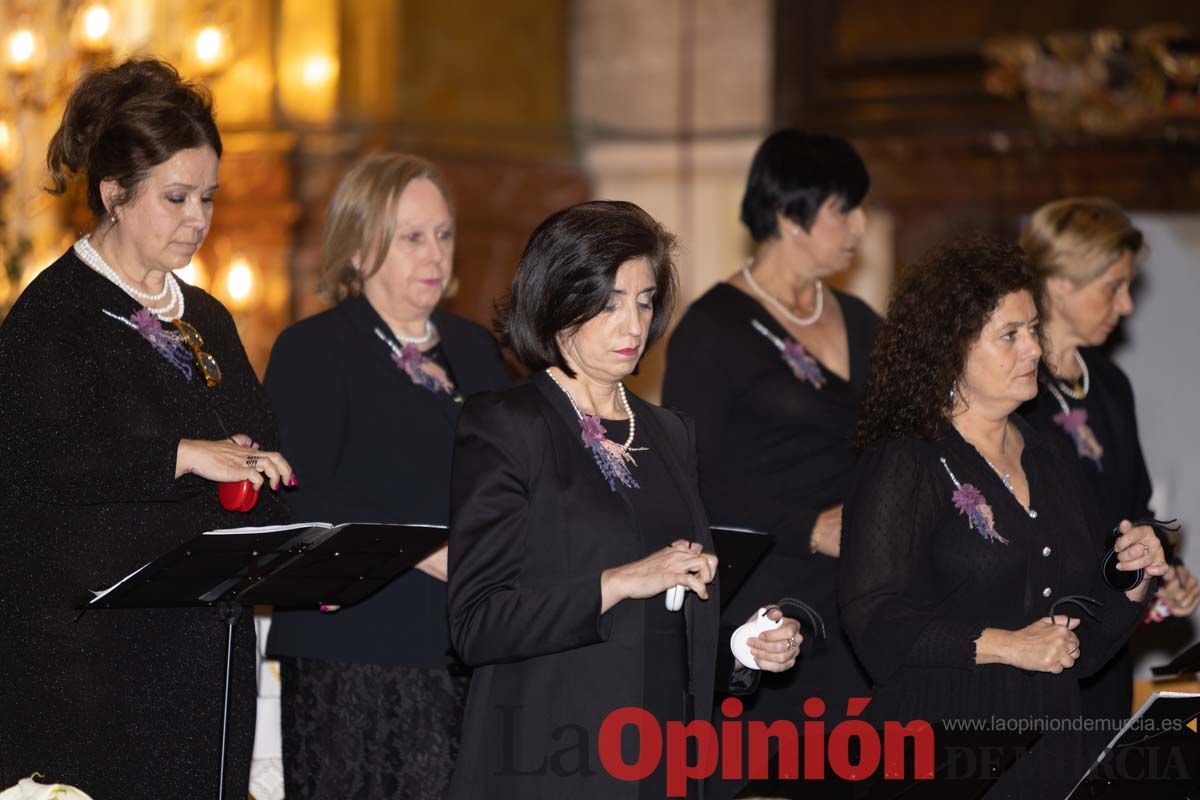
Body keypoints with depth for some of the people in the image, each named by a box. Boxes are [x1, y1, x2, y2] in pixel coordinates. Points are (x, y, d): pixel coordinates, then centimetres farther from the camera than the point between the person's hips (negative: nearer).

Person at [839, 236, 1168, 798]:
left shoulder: (1053, 465, 13)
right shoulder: (903, 465, -7)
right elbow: (874, 620, -18)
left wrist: (1135, 580, 1)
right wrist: (1006, 646, -20)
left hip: (1048, 752, 6)